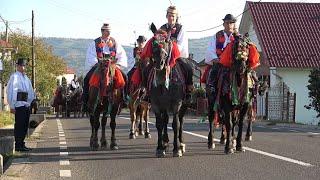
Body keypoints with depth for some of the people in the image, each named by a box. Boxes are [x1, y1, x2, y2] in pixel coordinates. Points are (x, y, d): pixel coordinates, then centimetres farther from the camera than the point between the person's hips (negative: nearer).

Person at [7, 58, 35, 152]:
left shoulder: (26, 78, 18)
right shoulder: (14, 77, -6)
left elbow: (31, 91, 24)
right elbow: (10, 91, -12)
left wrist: (30, 102, 13)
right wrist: (12, 106, -15)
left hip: (26, 105, 8)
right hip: (19, 104, -8)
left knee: (25, 125, 12)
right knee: (19, 125, -6)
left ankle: (21, 143, 21)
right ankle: (18, 146, -2)